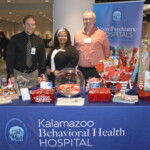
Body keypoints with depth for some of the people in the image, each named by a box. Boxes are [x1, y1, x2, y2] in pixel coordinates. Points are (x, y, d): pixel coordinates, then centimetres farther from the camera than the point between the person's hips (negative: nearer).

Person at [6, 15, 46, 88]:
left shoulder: (39, 41, 5)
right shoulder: (15, 39, -3)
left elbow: (42, 59, 9)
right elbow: (10, 57, -3)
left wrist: (40, 75, 1)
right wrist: (11, 75, -9)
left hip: (33, 74, 2)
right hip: (18, 73, -2)